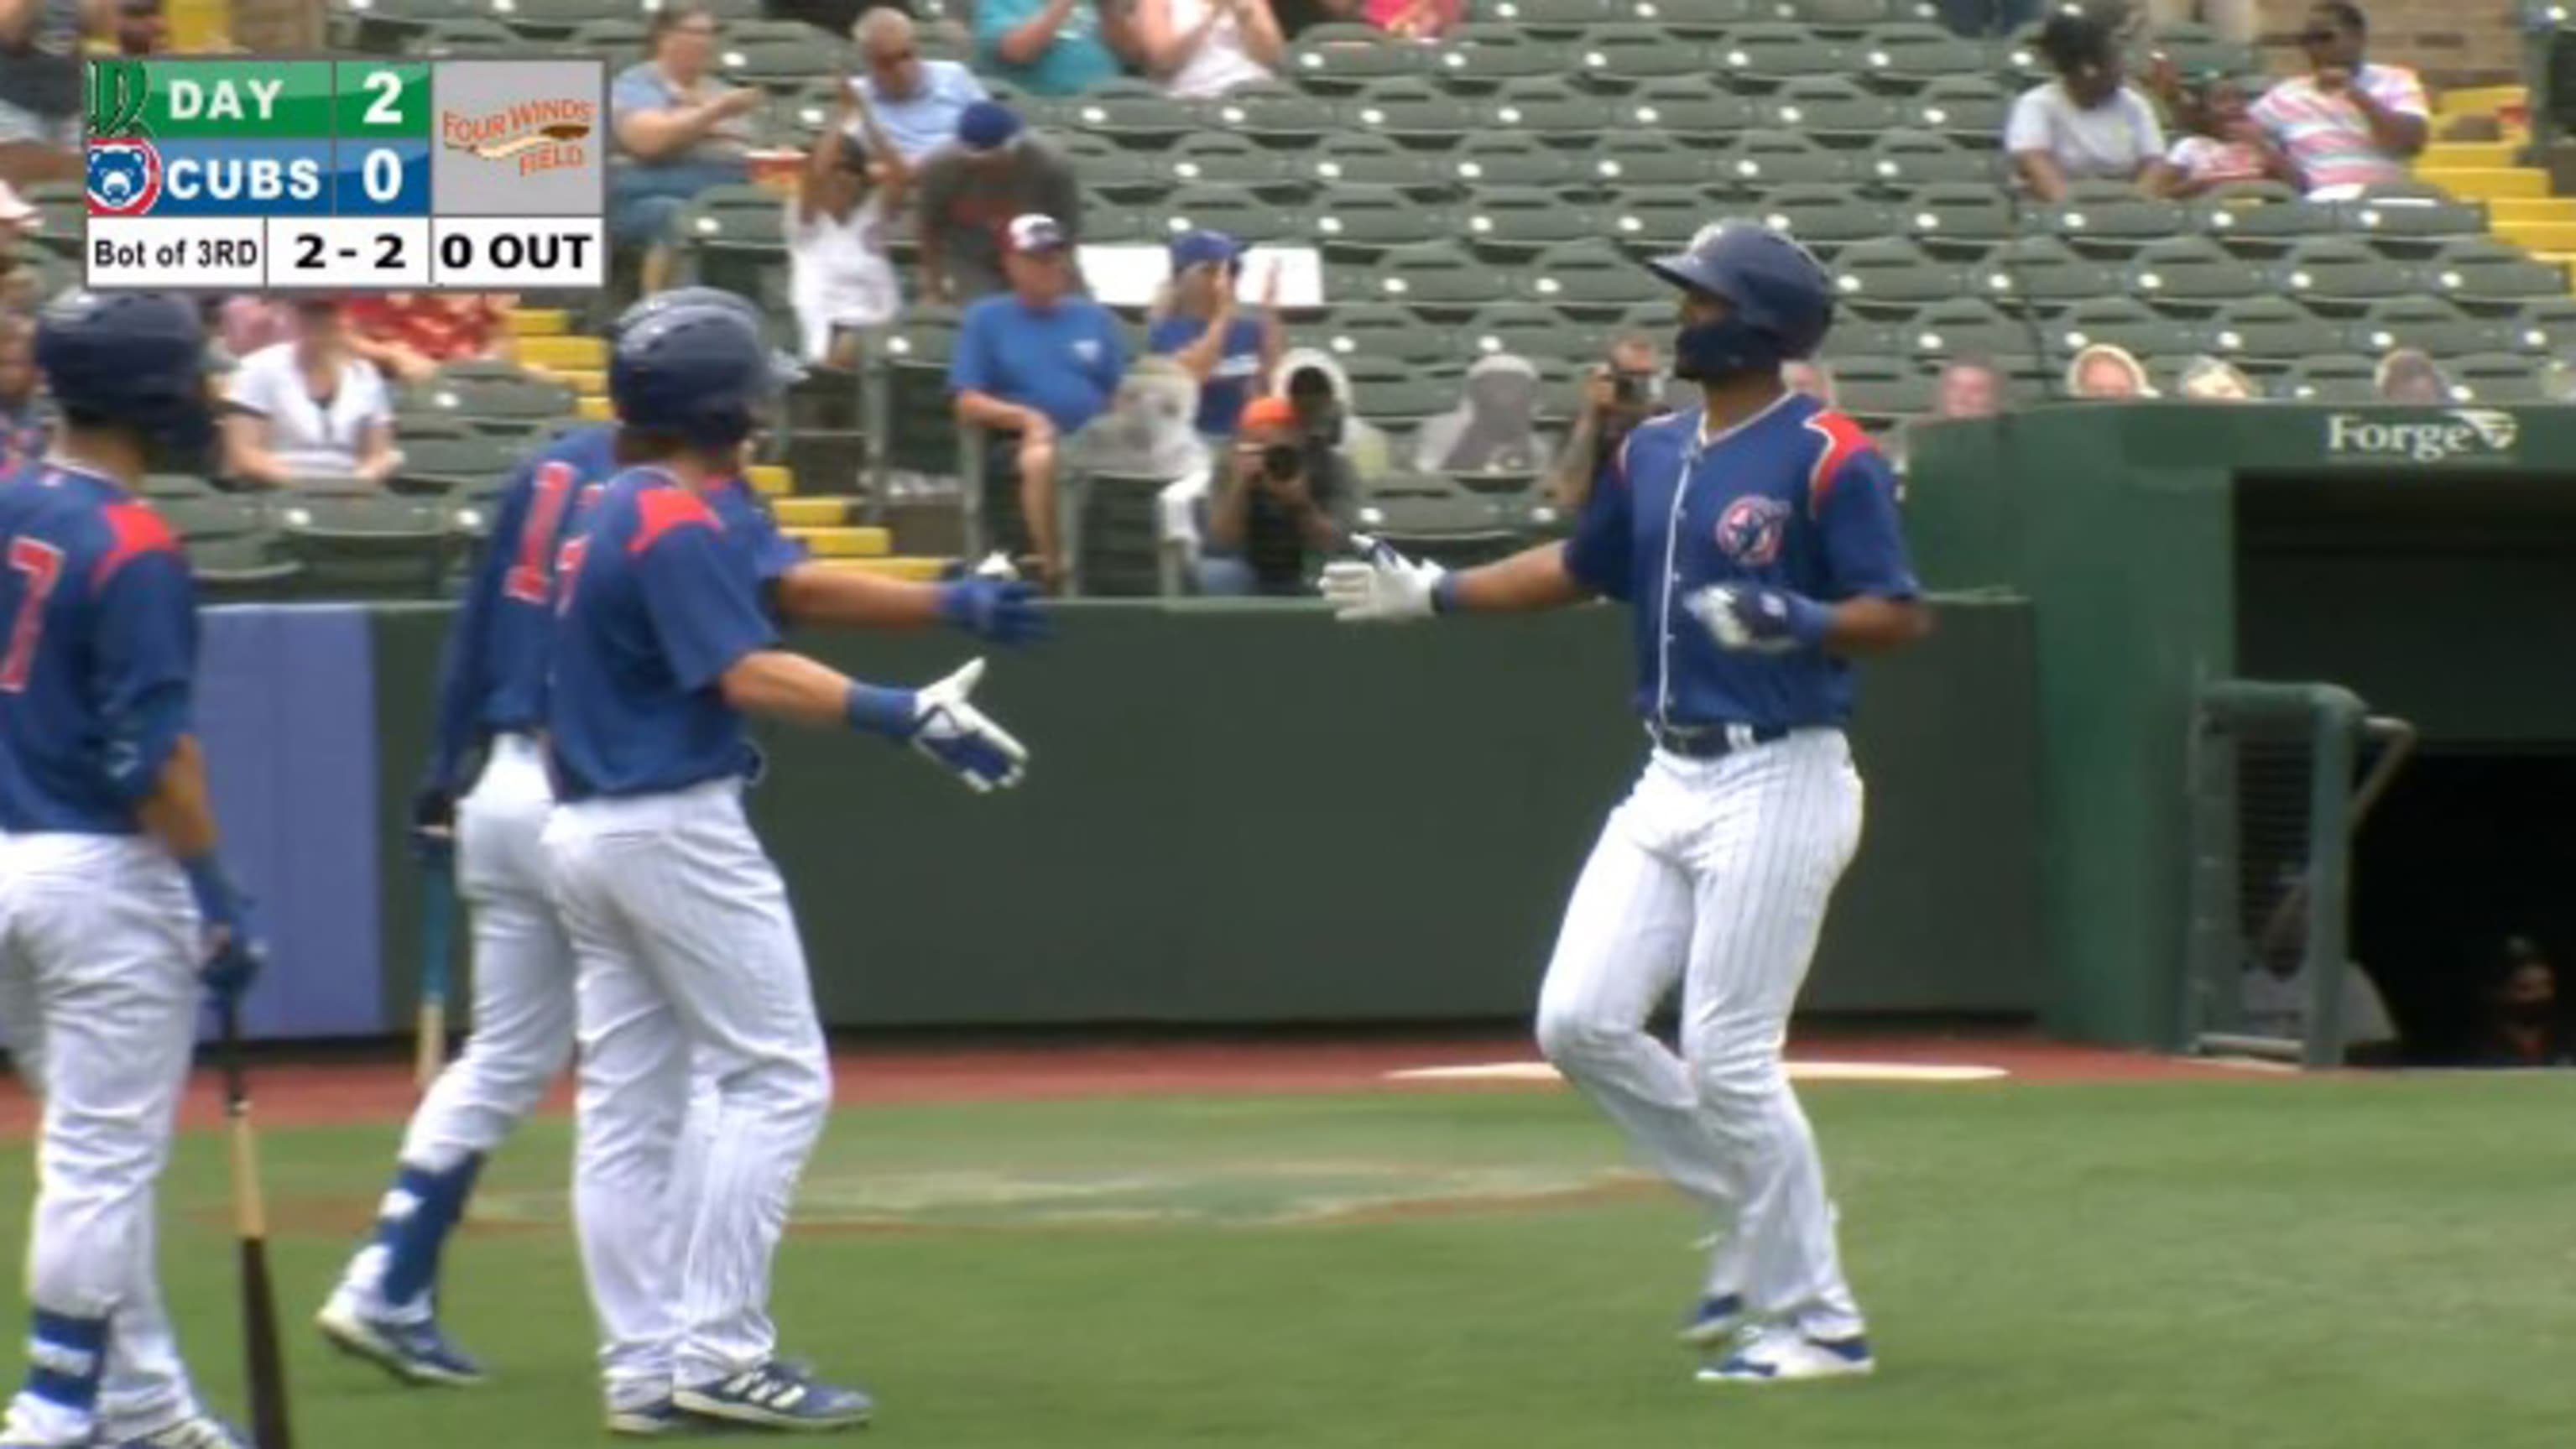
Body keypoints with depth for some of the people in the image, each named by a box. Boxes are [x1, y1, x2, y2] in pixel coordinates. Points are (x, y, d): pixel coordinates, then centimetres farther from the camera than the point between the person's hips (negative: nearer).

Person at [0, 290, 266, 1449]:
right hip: (107, 875, -8)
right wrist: (219, 901, -15)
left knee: (96, 1153, 17)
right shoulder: (132, 549, -17)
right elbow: (154, 753, -20)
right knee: (103, 1160, -1)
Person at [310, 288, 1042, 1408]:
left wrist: (446, 771, 24)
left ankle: (386, 1292, 18)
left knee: (506, 1059, 19)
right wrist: (946, 606, -36)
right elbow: (790, 588, -27)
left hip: (502, 788, 8)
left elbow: (477, 625, 16)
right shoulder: (692, 497, -10)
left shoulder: (551, 469, 12)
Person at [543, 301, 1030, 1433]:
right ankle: (719, 1352, -9)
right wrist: (909, 717, -28)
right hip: (676, 829, -10)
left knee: (625, 1106, 8)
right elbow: (750, 675, -23)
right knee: (775, 1080, -5)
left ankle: (644, 1371, 8)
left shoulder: (599, 519, 14)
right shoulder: (678, 524, -15)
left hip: (583, 830, 10)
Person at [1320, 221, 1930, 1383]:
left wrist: (1798, 623, -32)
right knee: (1582, 1022, 3)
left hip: (1779, 784, -8)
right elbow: (1581, 566, 26)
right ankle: (1755, 1221, 20)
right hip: (1673, 780, 8)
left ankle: (1818, 1320, 4)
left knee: (1728, 1058, -8)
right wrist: (1437, 593, 23)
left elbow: (1902, 616, -16)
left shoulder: (1827, 459, -12)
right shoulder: (1654, 451, 11)